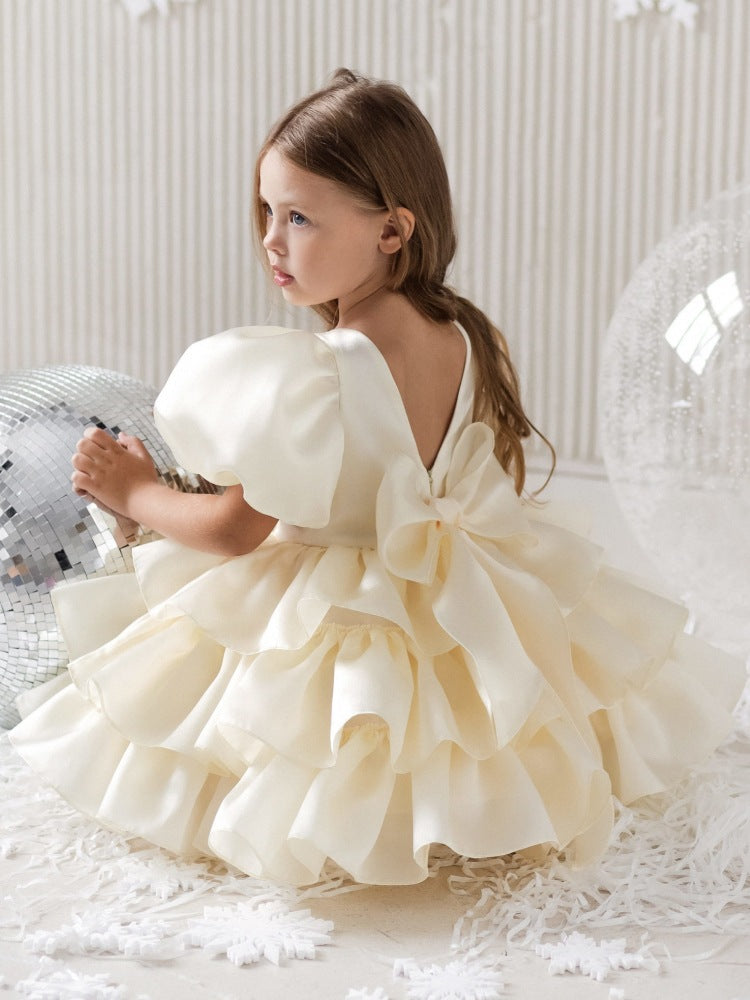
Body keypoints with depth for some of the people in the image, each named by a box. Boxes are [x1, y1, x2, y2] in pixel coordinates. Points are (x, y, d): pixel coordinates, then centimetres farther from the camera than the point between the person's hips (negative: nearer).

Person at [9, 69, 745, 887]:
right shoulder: (464, 338, -7)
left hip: (336, 628, -6)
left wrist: (133, 491, -3)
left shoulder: (316, 376, -30)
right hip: (460, 608, 7)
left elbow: (238, 530, -21)